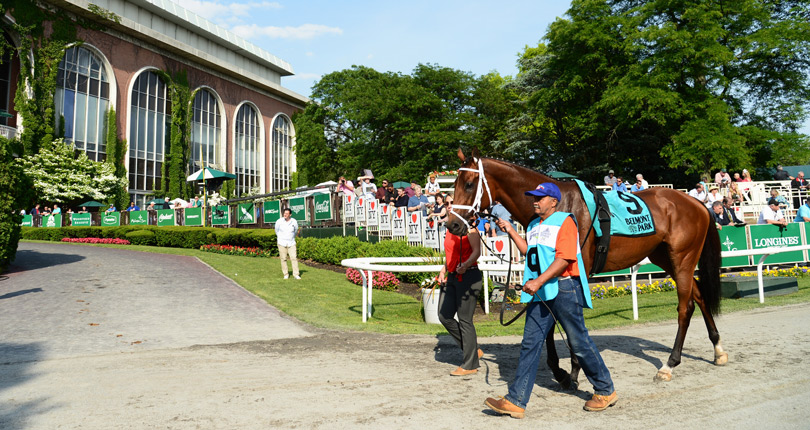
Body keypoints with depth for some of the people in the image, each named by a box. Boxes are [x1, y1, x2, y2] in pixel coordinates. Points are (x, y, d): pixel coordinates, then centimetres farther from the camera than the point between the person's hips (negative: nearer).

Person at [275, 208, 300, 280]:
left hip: (291, 243, 0)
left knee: (294, 258, -6)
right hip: (282, 243, 0)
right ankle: (286, 274, 11)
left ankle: (296, 274, -1)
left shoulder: (294, 222, -6)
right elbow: (277, 230, 13)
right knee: (283, 259, 2)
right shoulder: (279, 221, -7)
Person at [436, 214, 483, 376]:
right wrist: (443, 270, 13)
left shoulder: (469, 227, -9)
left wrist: (466, 265, -36)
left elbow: (477, 251, -19)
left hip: (468, 276, -9)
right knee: (444, 317, 5)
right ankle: (474, 350, 21)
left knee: (465, 320, -4)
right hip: (451, 277, 9)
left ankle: (470, 364, 9)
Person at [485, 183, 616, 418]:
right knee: (530, 344, 2)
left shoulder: (565, 221, -8)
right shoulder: (534, 226, 17)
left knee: (579, 342, 4)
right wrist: (511, 231, 17)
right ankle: (515, 401, 3)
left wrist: (538, 281, -24)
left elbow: (564, 259, -18)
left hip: (564, 288, -7)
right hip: (540, 292, 7)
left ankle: (605, 392, 25)